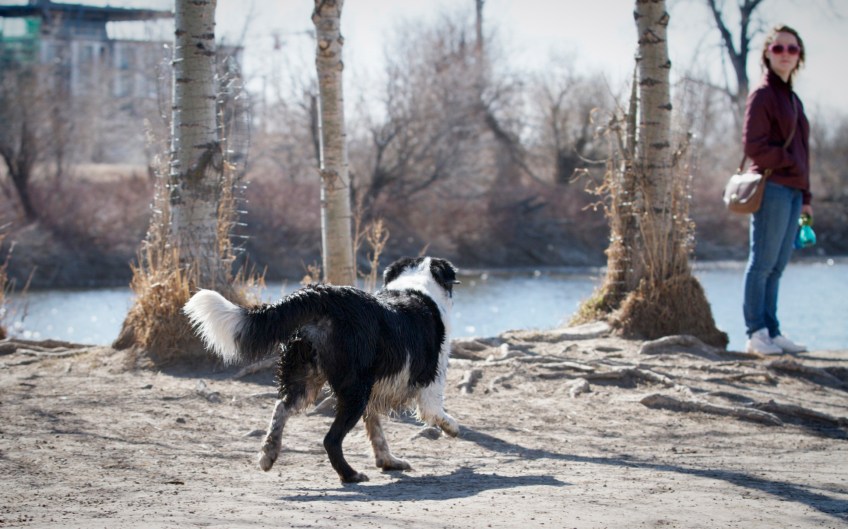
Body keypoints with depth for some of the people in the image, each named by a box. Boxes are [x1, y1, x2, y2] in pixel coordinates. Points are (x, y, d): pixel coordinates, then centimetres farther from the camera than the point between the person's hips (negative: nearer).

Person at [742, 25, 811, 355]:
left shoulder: (792, 99, 21)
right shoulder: (763, 95, -4)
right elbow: (754, 146, -12)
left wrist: (806, 197, 16)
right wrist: (788, 162, -10)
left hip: (792, 191, 8)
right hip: (773, 187, -8)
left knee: (777, 267, 8)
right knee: (763, 264, -7)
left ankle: (772, 332, 10)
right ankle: (756, 334, -5)